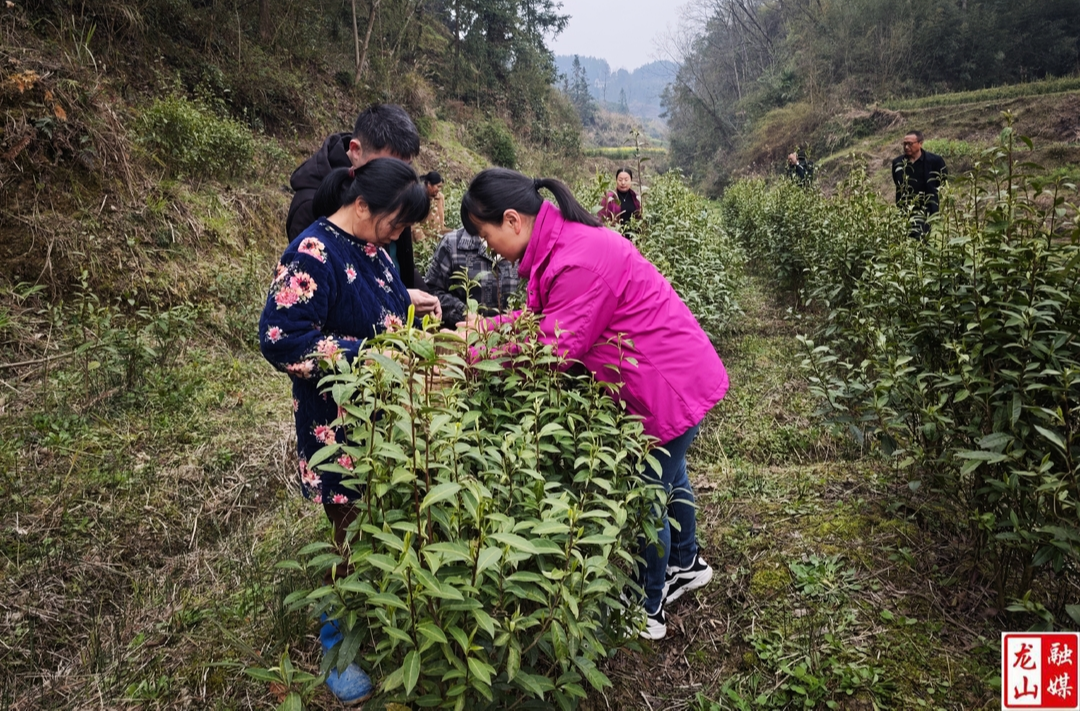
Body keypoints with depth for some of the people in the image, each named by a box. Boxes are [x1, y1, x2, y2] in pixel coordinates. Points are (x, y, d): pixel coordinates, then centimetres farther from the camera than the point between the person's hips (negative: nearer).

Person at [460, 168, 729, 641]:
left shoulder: (579, 260, -29)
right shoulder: (565, 242, 3)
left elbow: (554, 350, -26)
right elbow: (538, 319, 2)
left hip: (671, 386, -10)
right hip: (677, 373, 10)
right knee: (665, 480, 27)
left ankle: (646, 612, 28)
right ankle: (686, 565, 52)